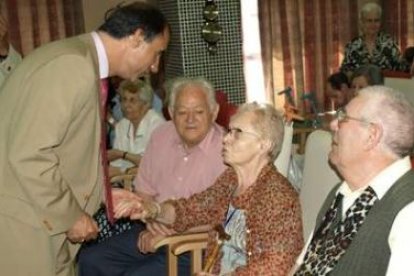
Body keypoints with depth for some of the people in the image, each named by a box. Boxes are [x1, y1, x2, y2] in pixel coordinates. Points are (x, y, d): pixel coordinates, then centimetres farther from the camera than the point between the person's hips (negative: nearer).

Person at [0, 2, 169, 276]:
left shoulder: (86, 65, 11)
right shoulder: (75, 65, -20)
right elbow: (29, 156, -26)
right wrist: (71, 216, -16)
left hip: (41, 214, 9)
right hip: (23, 222, -9)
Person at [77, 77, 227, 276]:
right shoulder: (162, 135, 4)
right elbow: (144, 192, 13)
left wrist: (172, 235, -17)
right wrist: (148, 229, -3)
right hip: (154, 232, 7)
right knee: (90, 260, -5)